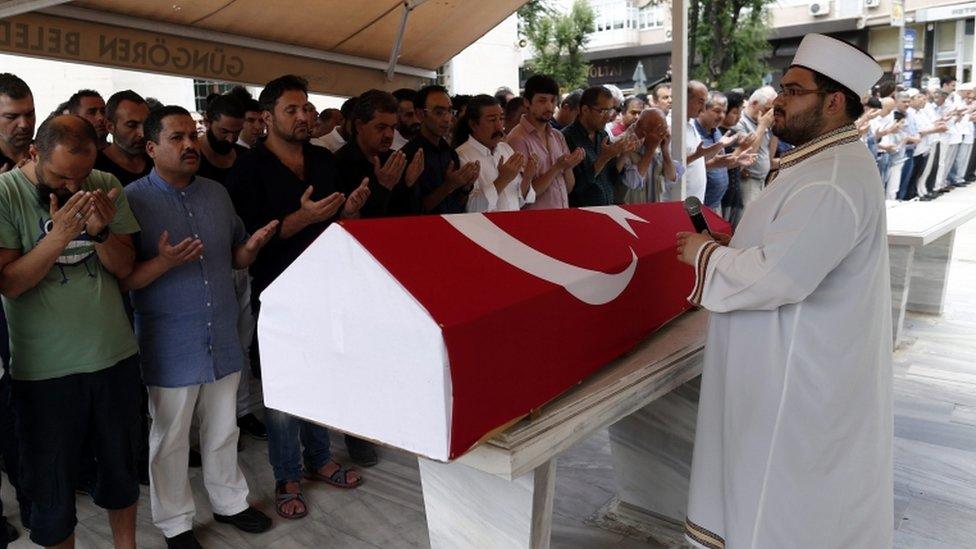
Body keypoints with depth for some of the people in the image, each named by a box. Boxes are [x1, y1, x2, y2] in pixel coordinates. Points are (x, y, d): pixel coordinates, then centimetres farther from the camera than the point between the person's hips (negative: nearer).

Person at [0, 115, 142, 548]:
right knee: (52, 486, 11)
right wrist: (59, 236, -27)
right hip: (43, 369, -3)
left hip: (115, 356, 3)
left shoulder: (106, 187, -1)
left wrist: (100, 231, -19)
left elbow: (124, 268, 0)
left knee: (121, 468, 18)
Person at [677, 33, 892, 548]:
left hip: (800, 377, -10)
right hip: (799, 366, 10)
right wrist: (724, 247, 3)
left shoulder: (834, 180, -25)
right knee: (783, 495, 24)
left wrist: (706, 255, -15)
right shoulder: (822, 161, 11)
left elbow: (777, 276, -31)